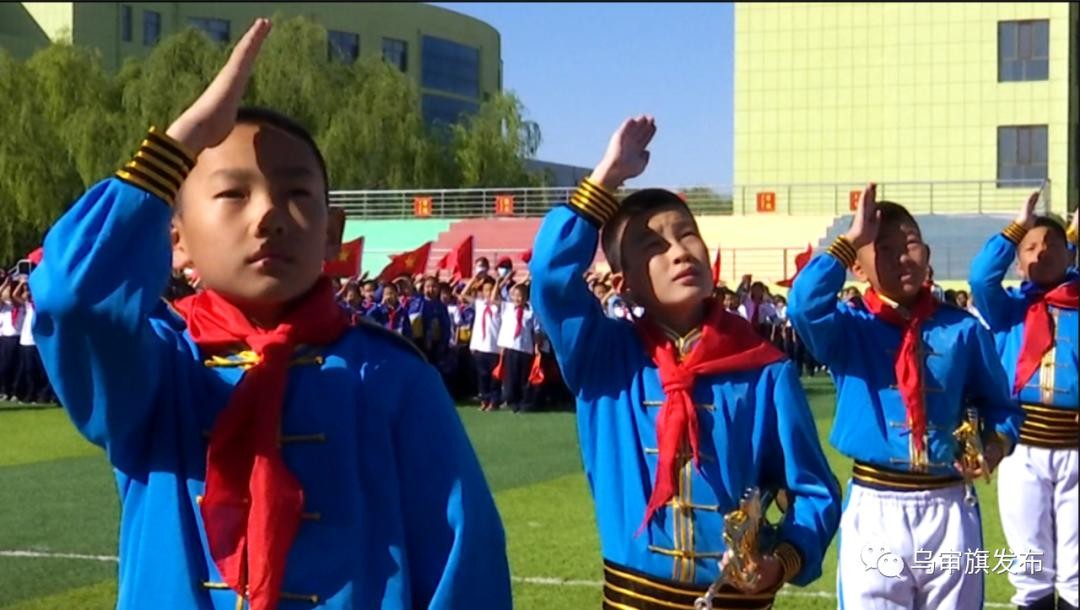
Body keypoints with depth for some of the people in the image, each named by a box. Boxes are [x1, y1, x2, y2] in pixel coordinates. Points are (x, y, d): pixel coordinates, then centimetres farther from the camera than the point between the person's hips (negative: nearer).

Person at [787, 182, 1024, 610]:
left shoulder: (963, 330, 2)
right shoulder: (849, 326, -2)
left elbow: (998, 404, 10)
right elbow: (803, 305, -24)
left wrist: (996, 445, -11)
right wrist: (850, 240, -17)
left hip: (948, 508, 2)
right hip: (874, 509, -1)